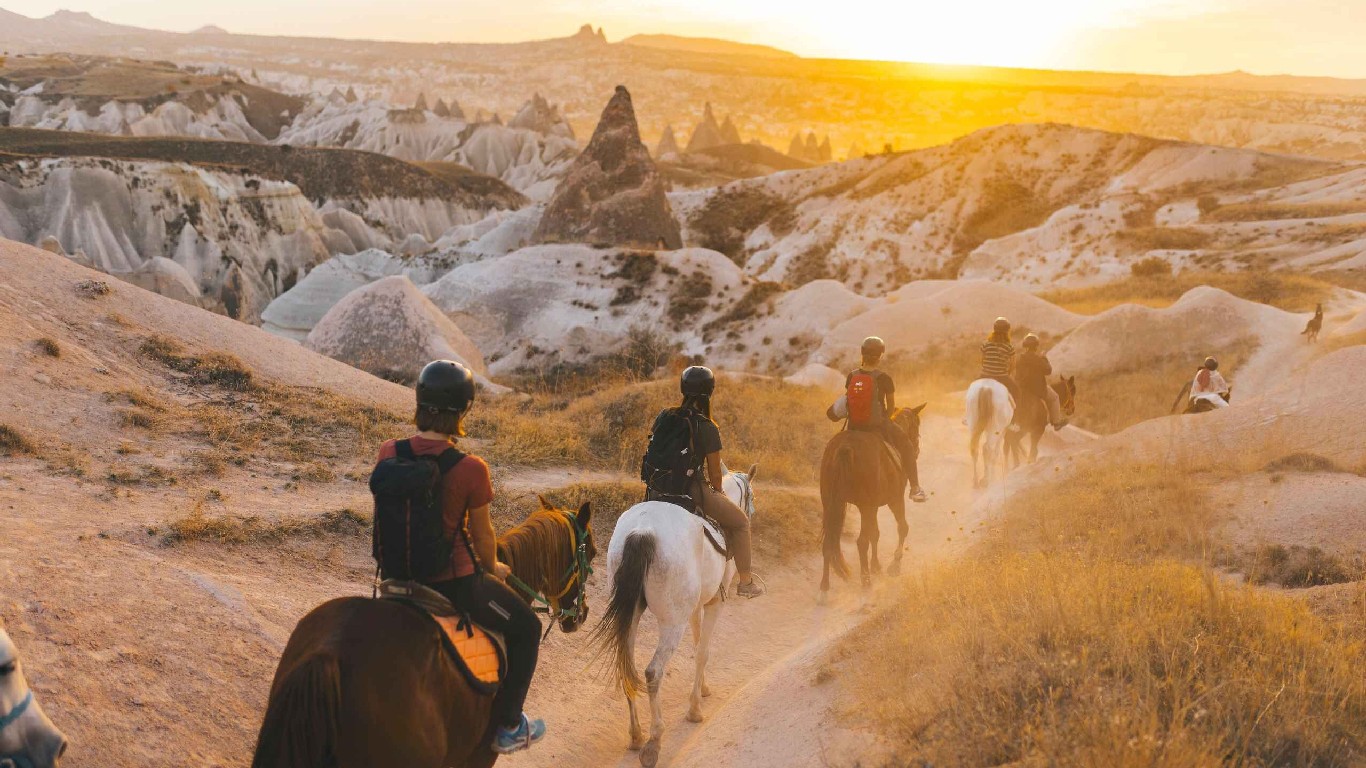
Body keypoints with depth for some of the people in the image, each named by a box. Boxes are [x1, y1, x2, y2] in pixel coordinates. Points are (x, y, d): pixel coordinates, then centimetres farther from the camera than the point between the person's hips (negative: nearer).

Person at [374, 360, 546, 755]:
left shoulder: (388, 454, -8)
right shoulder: (471, 469, -22)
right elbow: (482, 535, -8)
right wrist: (493, 569, 12)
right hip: (456, 583, -6)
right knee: (526, 627, 19)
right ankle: (507, 727, 24)